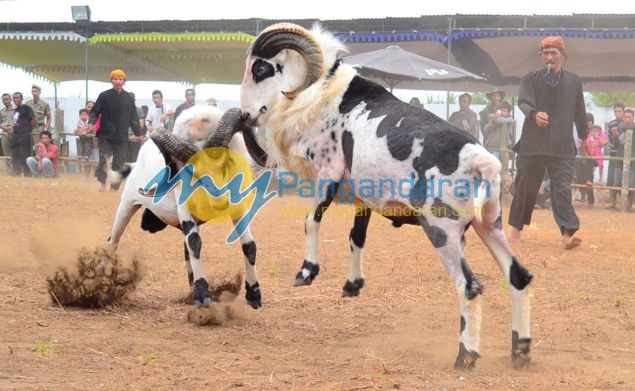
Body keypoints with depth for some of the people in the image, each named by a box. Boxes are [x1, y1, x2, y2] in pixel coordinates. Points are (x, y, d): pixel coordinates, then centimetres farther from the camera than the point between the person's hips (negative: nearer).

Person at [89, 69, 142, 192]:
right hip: (106, 135, -2)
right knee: (104, 158, -16)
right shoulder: (104, 96, 1)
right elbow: (95, 111, 1)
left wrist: (138, 134, 12)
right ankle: (103, 183, -4)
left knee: (119, 163, 3)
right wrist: (92, 123, -18)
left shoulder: (129, 98, 9)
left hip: (122, 137, 2)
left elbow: (133, 118, 13)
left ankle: (114, 188, 11)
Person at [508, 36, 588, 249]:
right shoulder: (530, 79, 1)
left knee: (562, 189, -12)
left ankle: (568, 234, -23)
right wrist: (534, 114, -38)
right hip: (533, 143, 0)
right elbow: (523, 102, -17)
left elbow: (579, 111, 19)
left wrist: (583, 135, 27)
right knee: (525, 188, 9)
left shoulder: (574, 81, 8)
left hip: (563, 146, 0)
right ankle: (516, 229, 24)